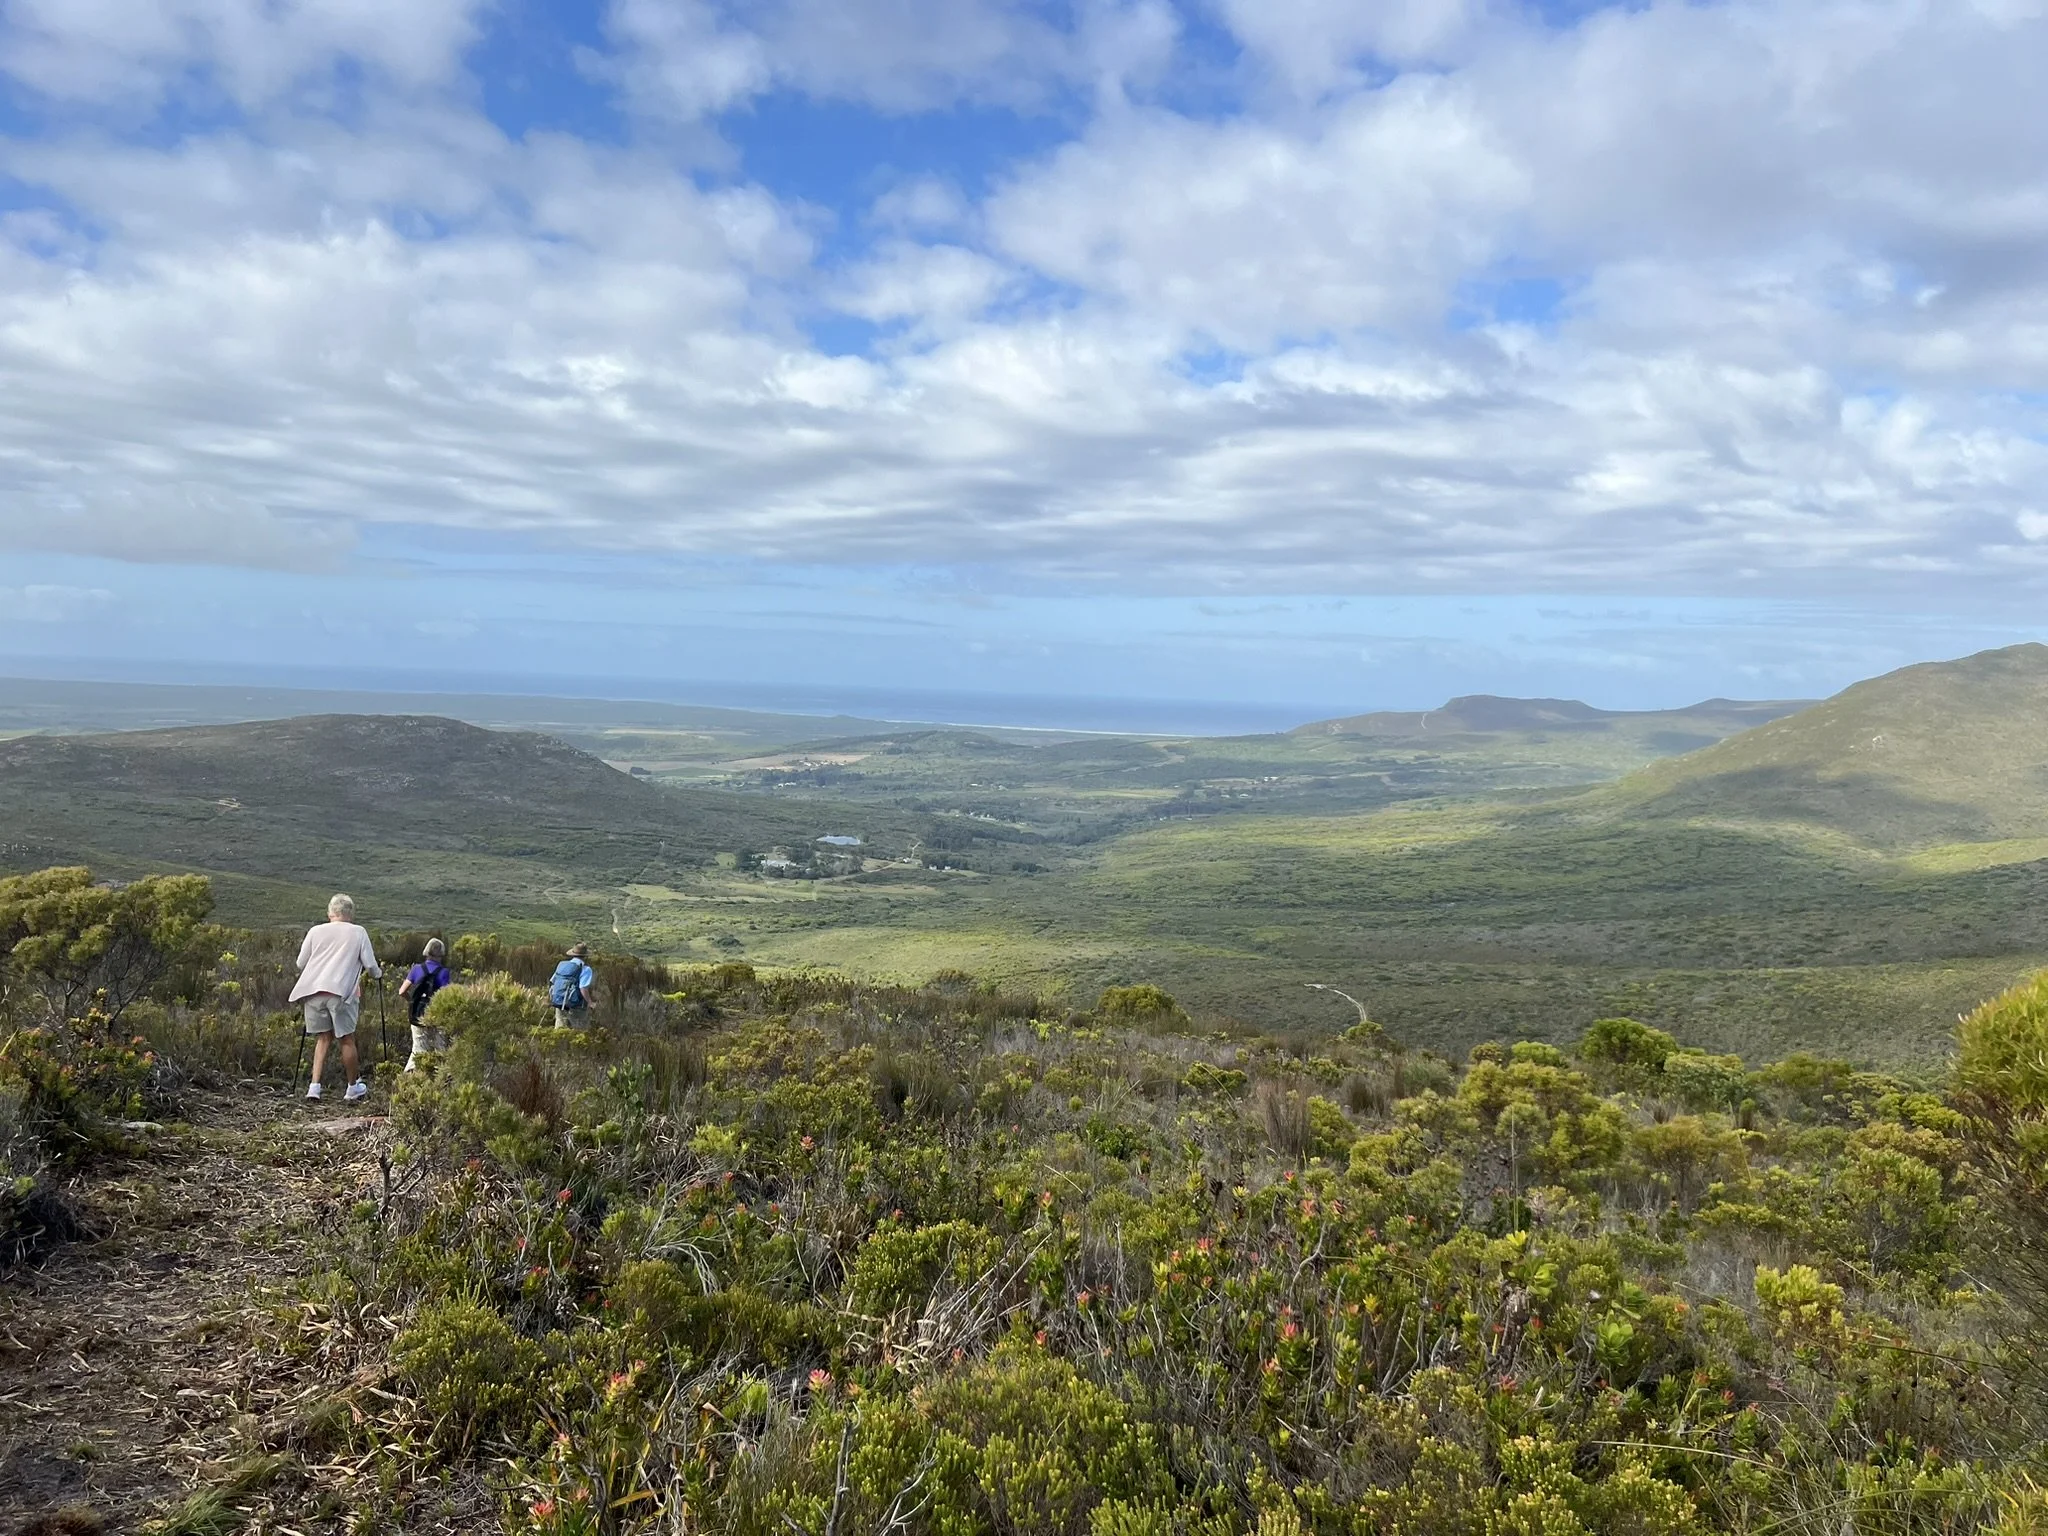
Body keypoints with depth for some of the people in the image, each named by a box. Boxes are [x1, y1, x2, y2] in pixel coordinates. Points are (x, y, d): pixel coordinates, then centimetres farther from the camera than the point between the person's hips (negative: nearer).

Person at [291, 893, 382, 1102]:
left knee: (323, 1038, 11)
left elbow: (300, 963, 15)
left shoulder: (315, 931, 13)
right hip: (340, 991, -3)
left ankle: (314, 1086, -1)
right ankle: (353, 1087, 18)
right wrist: (379, 973, 29)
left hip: (313, 990, 3)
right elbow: (370, 964, 7)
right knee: (347, 1039, 7)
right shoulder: (358, 933, 8)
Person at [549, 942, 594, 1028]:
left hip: (559, 1007, 6)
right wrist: (590, 1003, -6)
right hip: (574, 1008, -6)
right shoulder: (585, 969, -12)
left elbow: (552, 983, 12)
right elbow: (584, 989, -20)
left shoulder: (561, 965, 8)